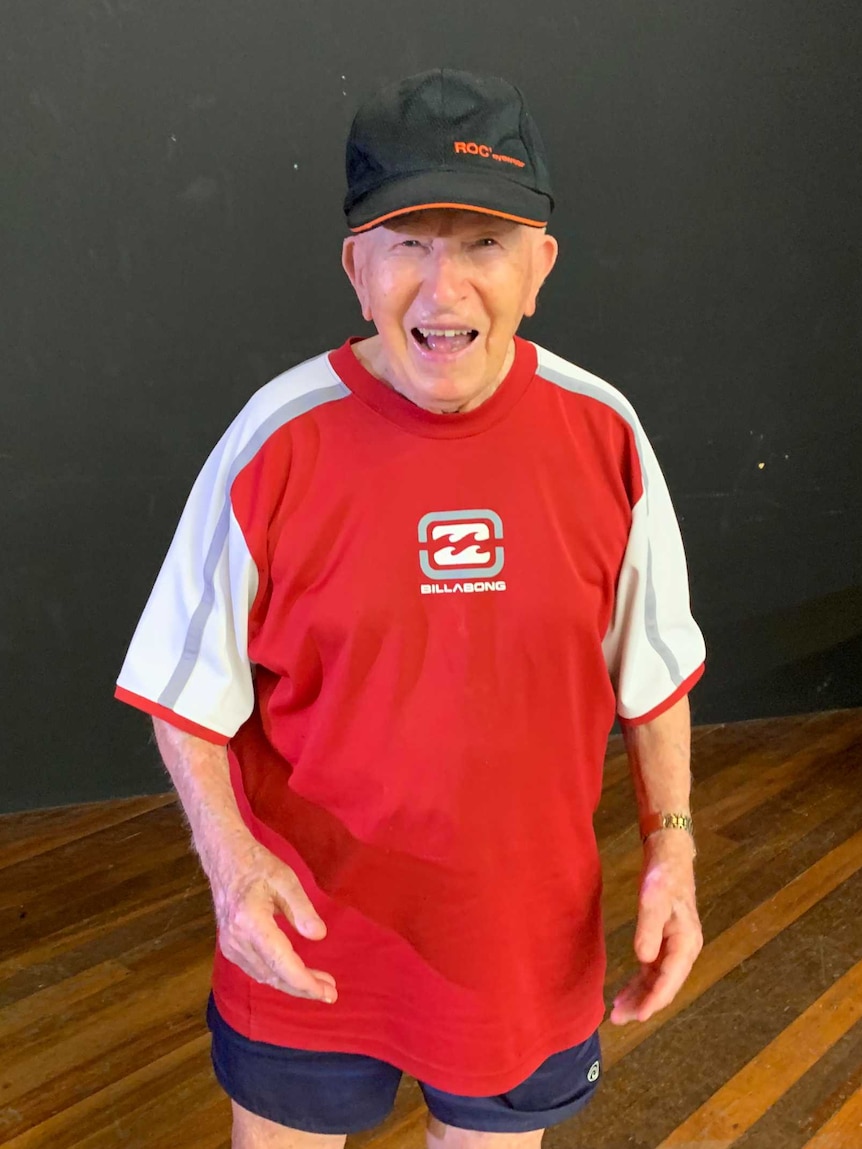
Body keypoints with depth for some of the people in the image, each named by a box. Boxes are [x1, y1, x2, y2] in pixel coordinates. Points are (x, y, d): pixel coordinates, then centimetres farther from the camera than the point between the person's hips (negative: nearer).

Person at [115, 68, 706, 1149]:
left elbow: (652, 664, 2)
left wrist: (671, 845, -4)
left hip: (531, 933, 2)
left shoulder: (603, 436, -11)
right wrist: (229, 856, -22)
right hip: (307, 935, -1)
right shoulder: (276, 443, -17)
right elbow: (189, 693, -8)